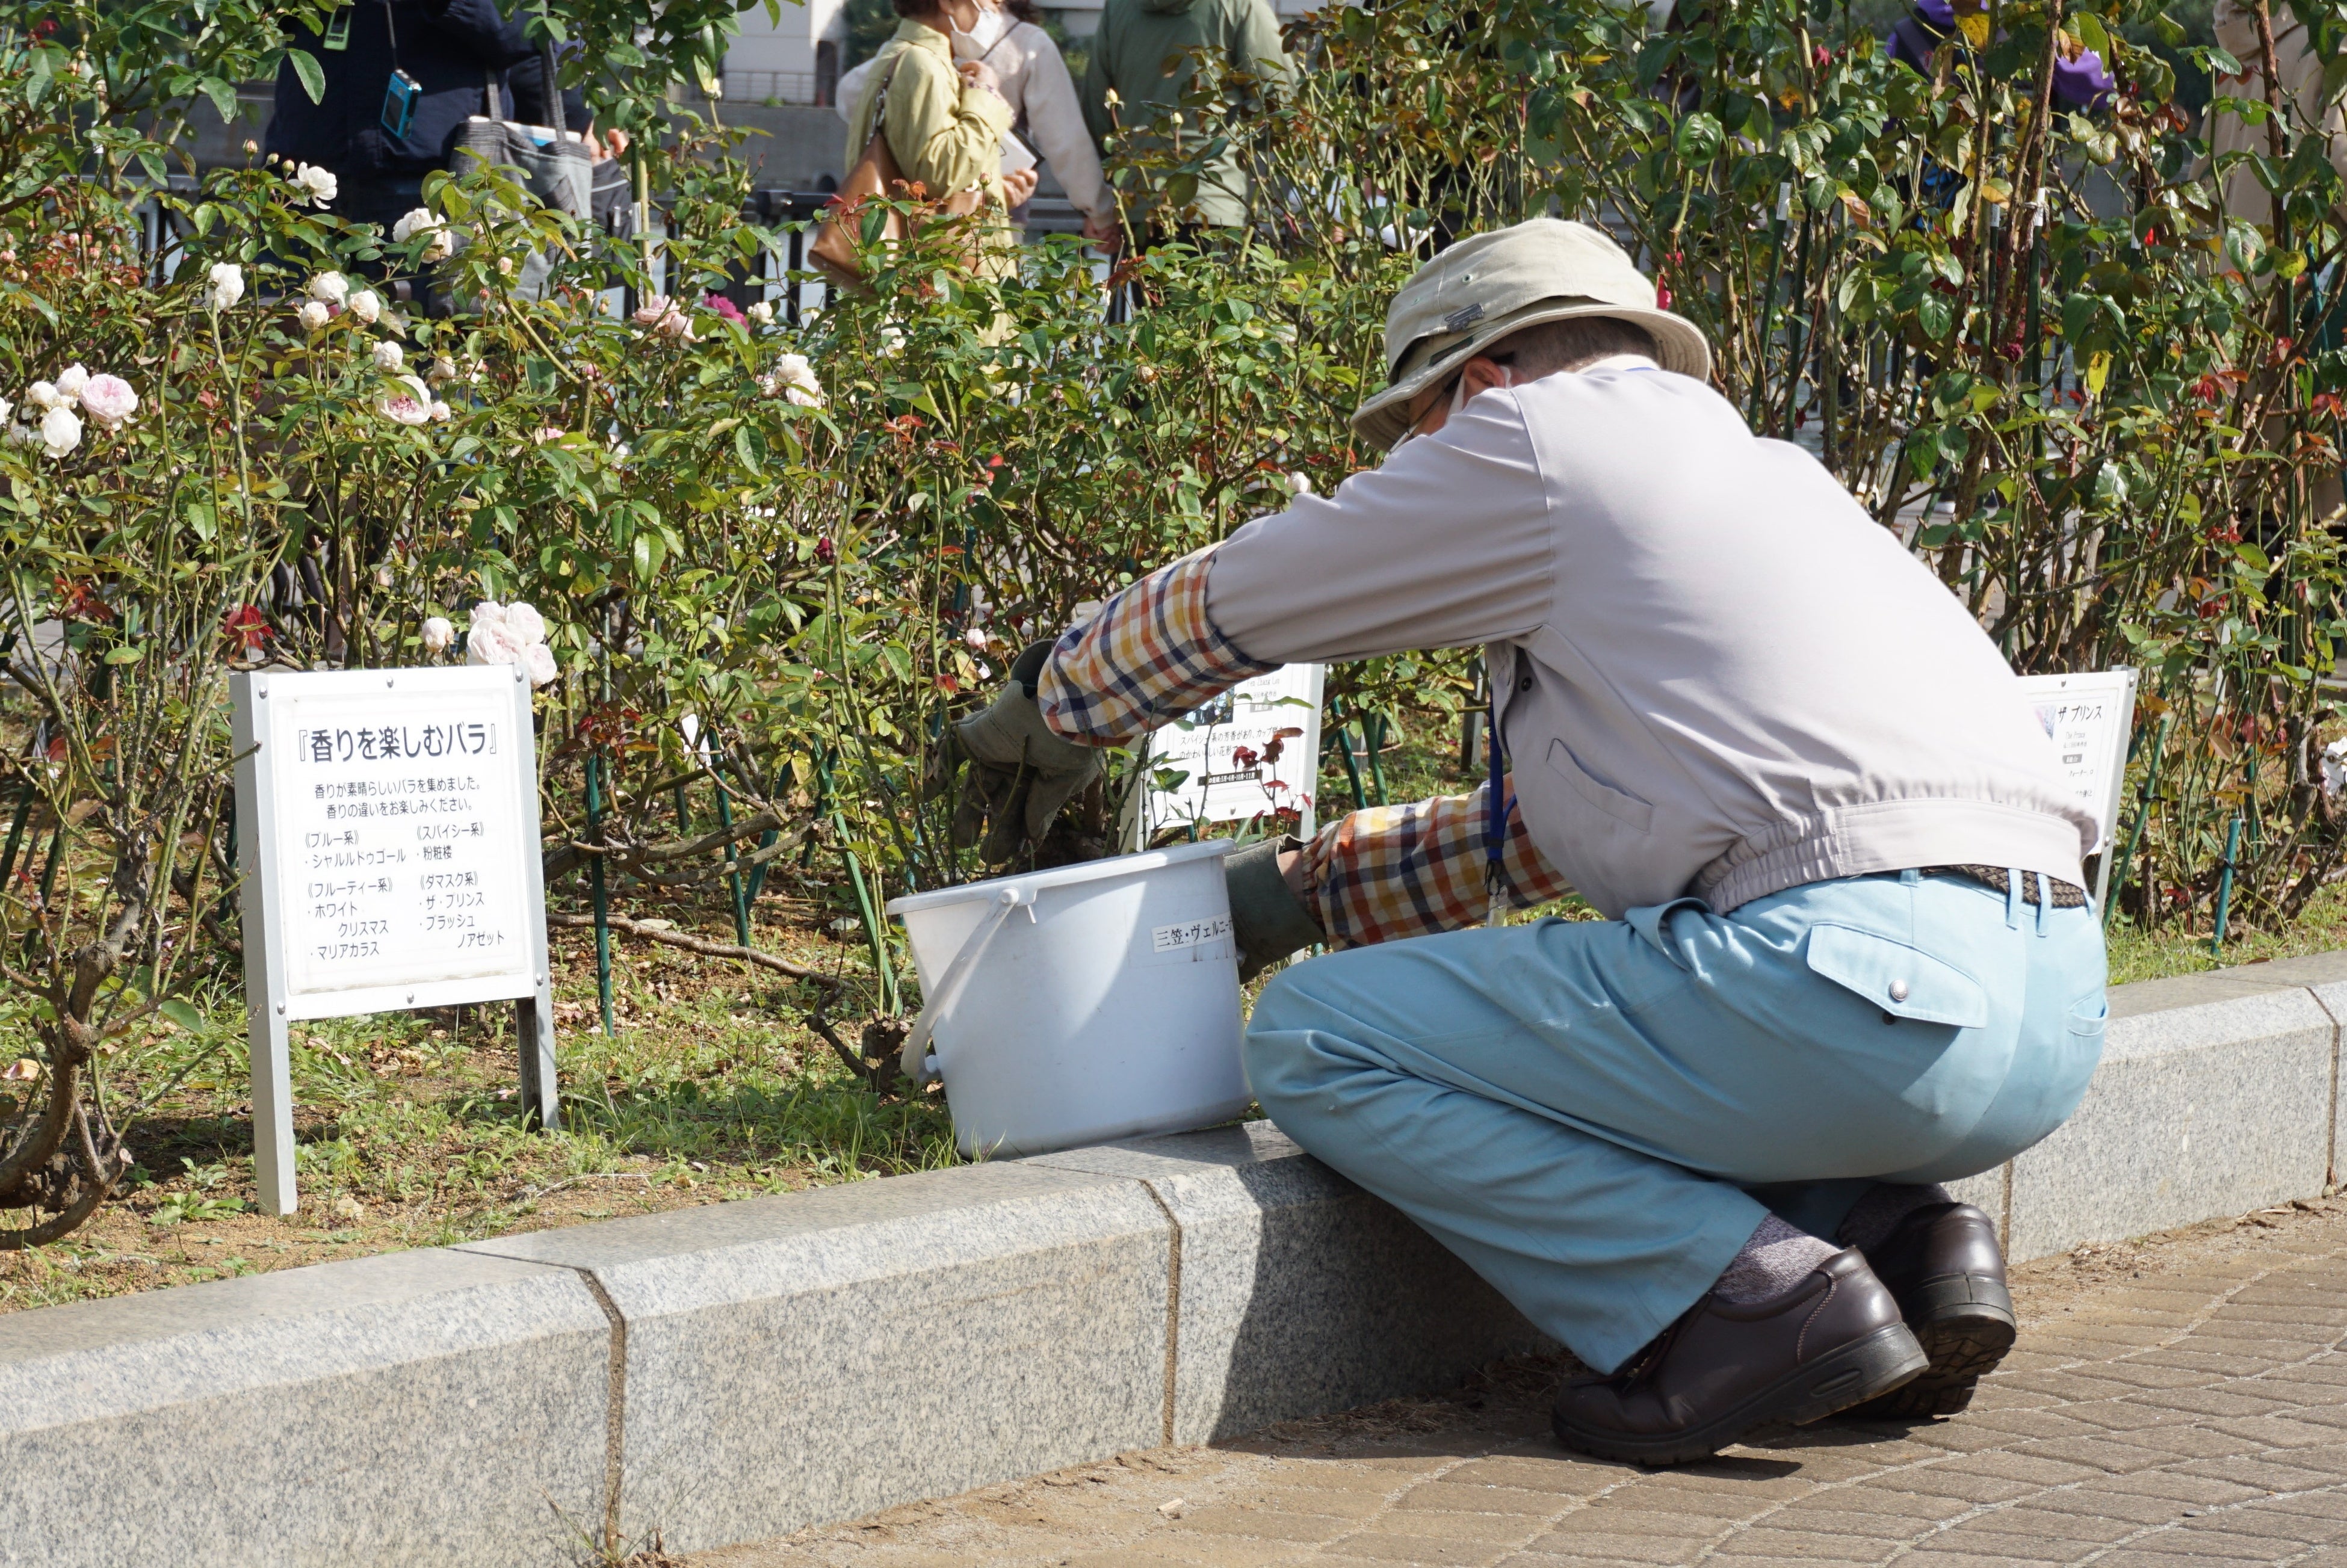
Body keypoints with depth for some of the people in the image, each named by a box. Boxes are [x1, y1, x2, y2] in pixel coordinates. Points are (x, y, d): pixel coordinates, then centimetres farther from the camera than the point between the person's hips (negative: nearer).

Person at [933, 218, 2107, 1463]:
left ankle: (1748, 1293, -7)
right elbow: (1563, 827, 38)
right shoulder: (1755, 473, 31)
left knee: (1316, 1040, 2)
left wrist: (1047, 710, 34)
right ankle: (1897, 1233, 11)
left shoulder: (1535, 440, 5)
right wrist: (1304, 887, 42)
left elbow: (1222, 606, 16)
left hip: (1851, 985, -9)